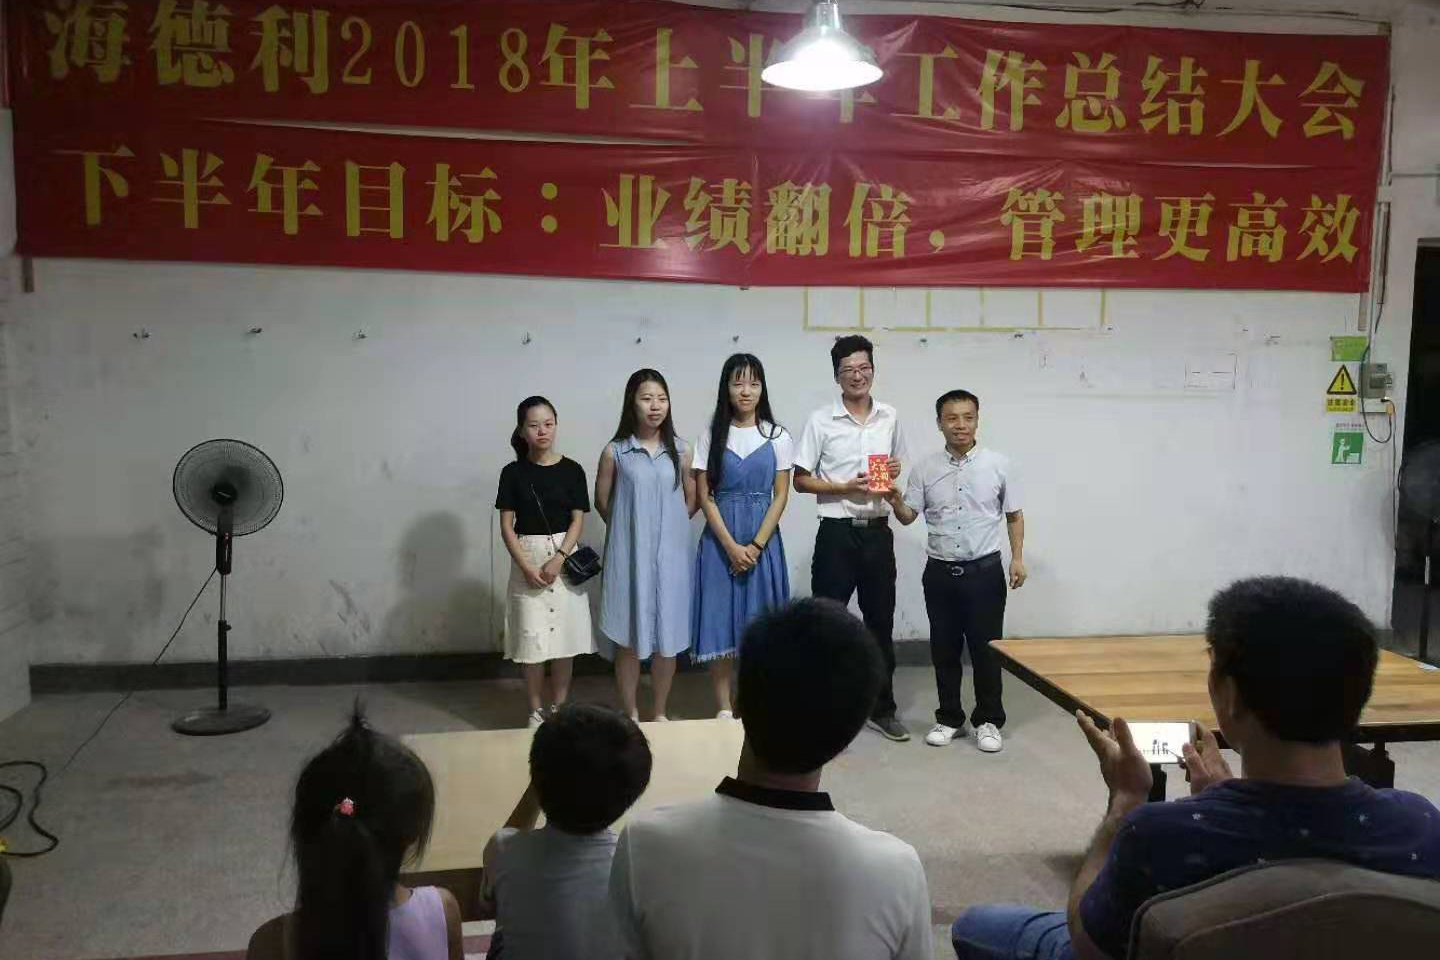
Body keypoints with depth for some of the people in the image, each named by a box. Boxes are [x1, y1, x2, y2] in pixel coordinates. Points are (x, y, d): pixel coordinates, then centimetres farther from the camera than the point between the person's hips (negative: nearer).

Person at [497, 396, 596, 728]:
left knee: (565, 636, 4)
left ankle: (559, 708, 17)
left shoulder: (572, 470, -1)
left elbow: (578, 521, -2)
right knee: (532, 639, 2)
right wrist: (526, 567, -12)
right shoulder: (513, 473, -1)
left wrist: (559, 559, -14)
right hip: (526, 560, 0)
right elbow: (506, 526, -3)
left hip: (564, 557, 1)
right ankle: (536, 711, 15)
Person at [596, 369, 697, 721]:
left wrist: (667, 525, 6)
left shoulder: (680, 450, 1)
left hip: (670, 555, 2)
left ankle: (660, 713, 25)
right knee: (628, 639, 4)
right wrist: (628, 526, 9)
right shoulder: (615, 451, -4)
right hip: (629, 555, -2)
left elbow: (691, 500, 10)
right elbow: (602, 501, 6)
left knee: (668, 636, 8)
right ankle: (631, 715, 19)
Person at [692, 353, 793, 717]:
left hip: (763, 539, 0)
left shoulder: (778, 437, 2)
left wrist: (756, 545, -10)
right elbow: (704, 496, -2)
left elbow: (780, 496, 0)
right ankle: (724, 709, 10)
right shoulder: (712, 435, 2)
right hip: (720, 540, 0)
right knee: (719, 619, 1)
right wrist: (731, 545, -11)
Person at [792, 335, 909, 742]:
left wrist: (894, 472, -3)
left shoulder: (890, 417, 7)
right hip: (837, 533, -4)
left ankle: (882, 709, 25)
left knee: (881, 621, 12)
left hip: (878, 532, 4)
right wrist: (845, 488, -16)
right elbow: (800, 480, -4)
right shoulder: (821, 421, -6)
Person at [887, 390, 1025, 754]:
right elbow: (908, 516, 1)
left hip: (984, 570, -1)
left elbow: (1014, 515, 6)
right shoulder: (925, 468, 1)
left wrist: (1018, 558, -3)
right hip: (940, 572, 2)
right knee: (944, 649, 10)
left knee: (986, 649, 4)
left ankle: (988, 721, 18)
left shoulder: (998, 464, -1)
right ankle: (949, 718, 23)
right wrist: (895, 502, -19)